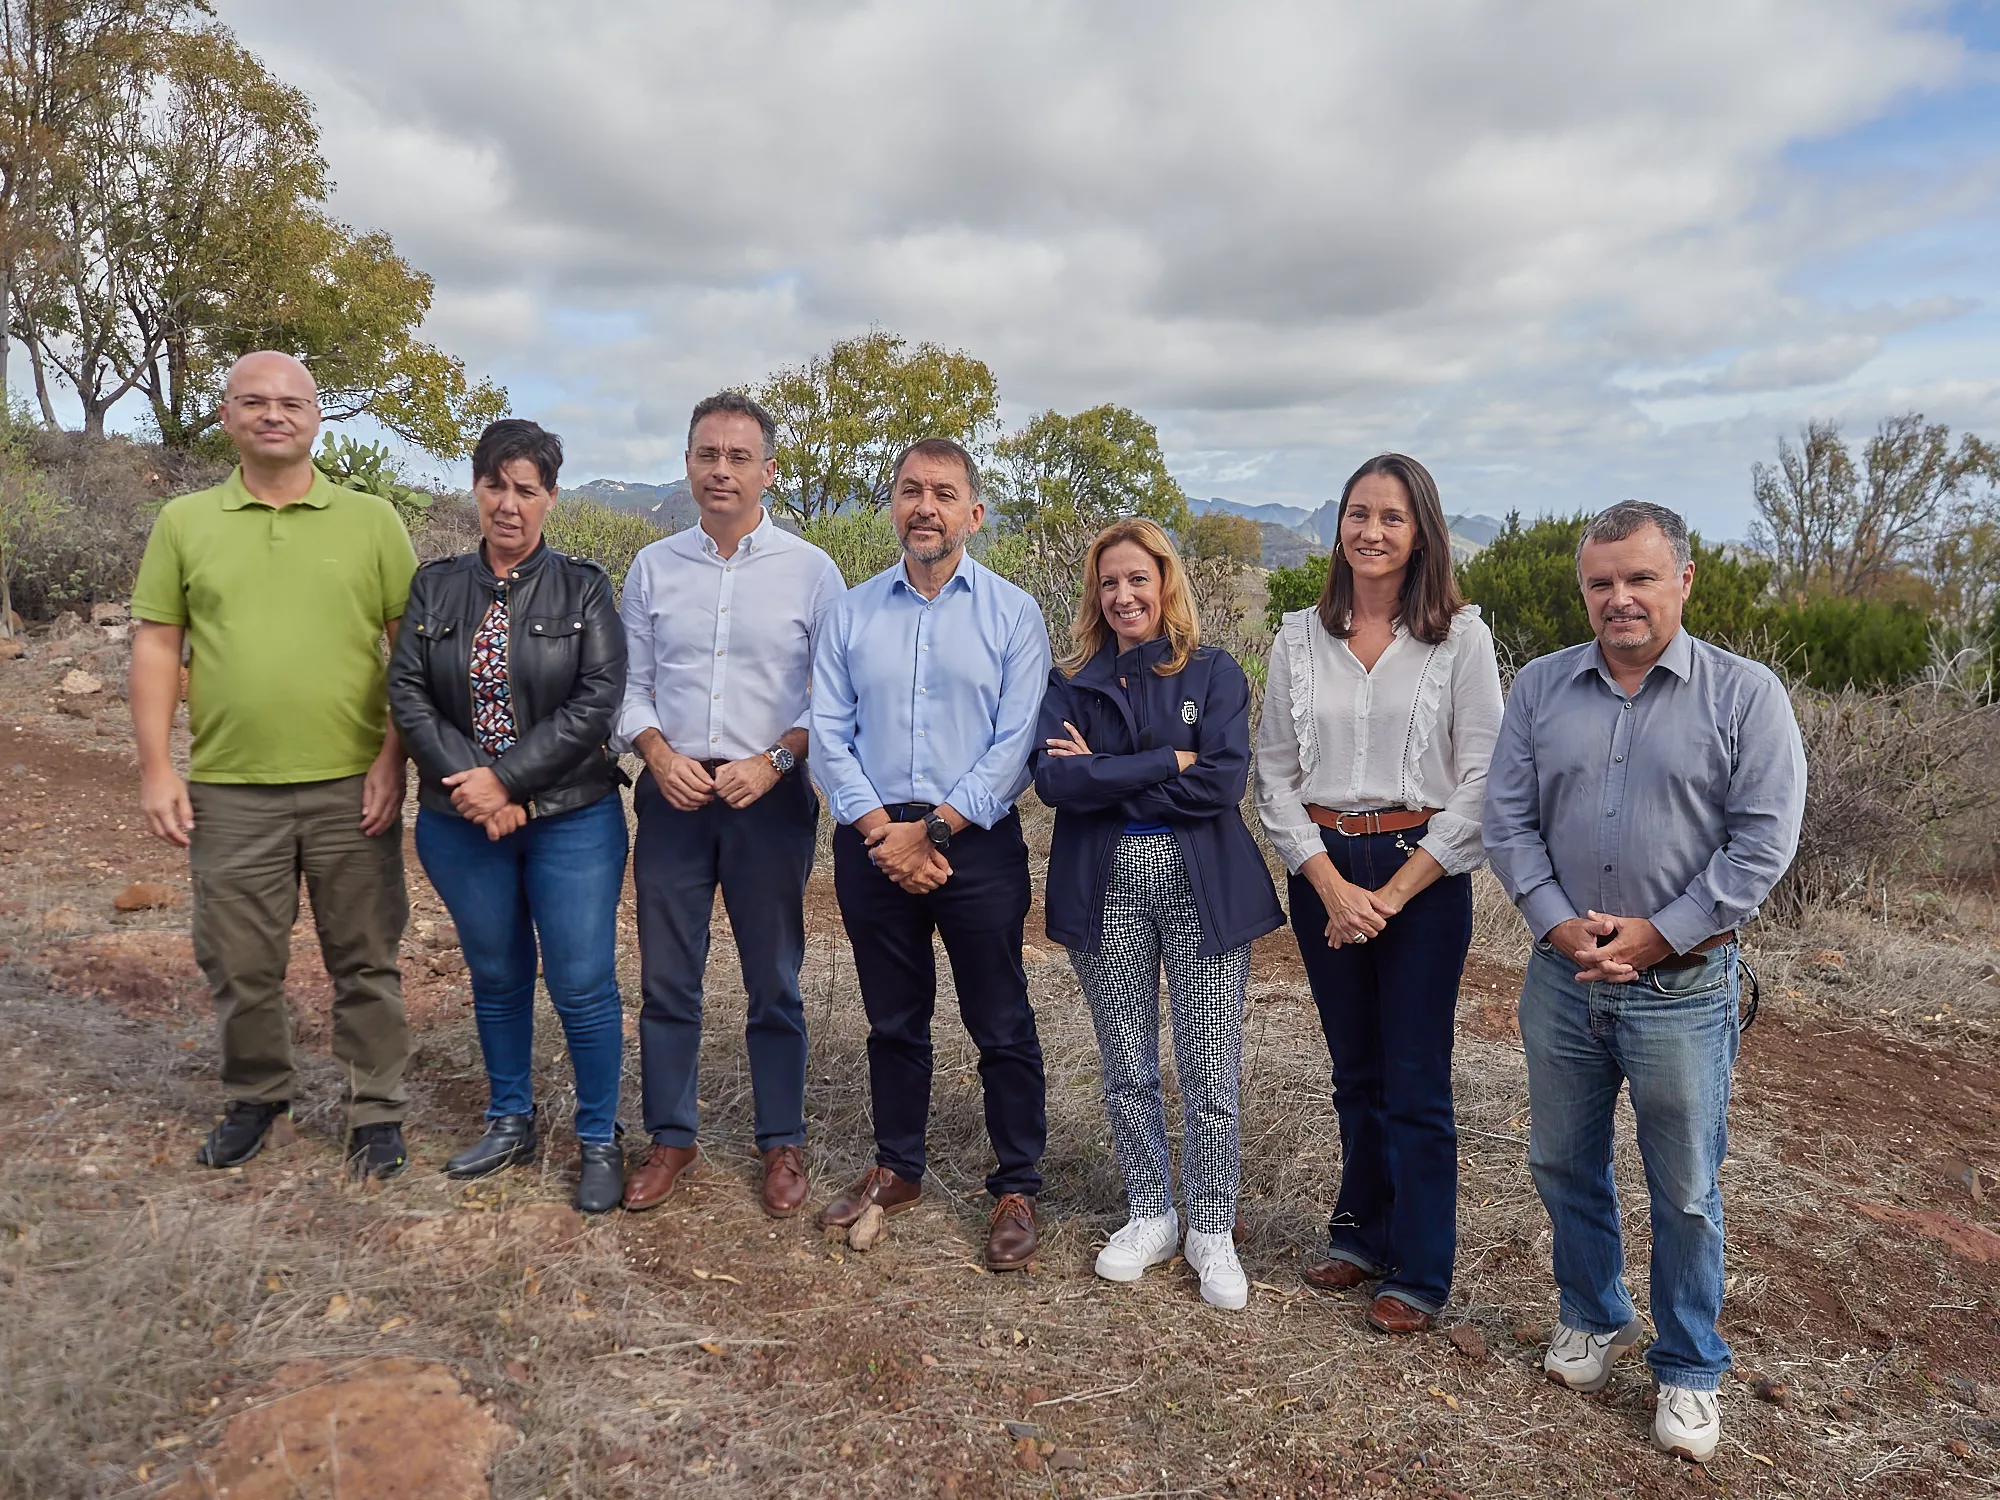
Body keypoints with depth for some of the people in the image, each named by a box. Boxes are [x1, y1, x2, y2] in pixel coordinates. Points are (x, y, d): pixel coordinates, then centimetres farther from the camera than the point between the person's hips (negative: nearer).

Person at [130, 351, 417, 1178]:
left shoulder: (372, 520, 1)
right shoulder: (184, 522, 6)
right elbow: (156, 647, 6)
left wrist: (394, 756, -6)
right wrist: (156, 767, 0)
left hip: (352, 785, -1)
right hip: (228, 790, 2)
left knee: (364, 962, 8)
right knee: (239, 963, 12)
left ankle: (377, 1111, 23)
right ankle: (254, 1098, 34)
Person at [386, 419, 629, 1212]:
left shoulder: (583, 587, -3)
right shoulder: (436, 586, 5)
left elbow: (598, 700, -12)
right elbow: (407, 692, -2)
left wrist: (507, 780, -16)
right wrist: (472, 785, -15)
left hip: (571, 820, -3)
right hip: (461, 823, 3)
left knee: (583, 986, 0)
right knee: (496, 977, 16)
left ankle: (599, 1140, 17)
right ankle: (510, 1122, 33)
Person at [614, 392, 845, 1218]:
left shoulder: (811, 571, -1)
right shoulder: (652, 568, 7)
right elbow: (630, 684, 9)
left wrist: (773, 760, -14)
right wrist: (659, 754, -8)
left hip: (771, 799, -2)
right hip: (673, 797, 2)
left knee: (774, 983, 8)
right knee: (666, 979, 9)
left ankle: (782, 1144, 23)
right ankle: (670, 1138, 25)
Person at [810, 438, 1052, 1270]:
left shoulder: (1013, 613, -1)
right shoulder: (851, 613, 7)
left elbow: (1014, 743, -8)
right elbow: (829, 732, 2)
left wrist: (933, 830, -14)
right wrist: (880, 828, -11)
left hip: (976, 843, -2)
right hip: (874, 843, 3)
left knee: (1002, 1026, 5)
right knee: (893, 1020, 15)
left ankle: (1016, 1187, 20)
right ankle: (897, 1169, 32)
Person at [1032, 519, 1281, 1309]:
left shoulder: (1214, 672, 2)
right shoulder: (1073, 682, 6)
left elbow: (1223, 779, -12)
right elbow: (1054, 780, -10)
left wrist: (1106, 774, -10)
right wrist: (1168, 761, -13)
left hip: (1203, 886, -2)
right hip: (1105, 888, 2)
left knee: (1211, 1078, 2)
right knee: (1127, 1072, 12)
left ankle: (1211, 1230, 20)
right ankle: (1150, 1216, 30)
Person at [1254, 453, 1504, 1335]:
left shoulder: (1459, 636, -5)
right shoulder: (1300, 637, 3)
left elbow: (1481, 781, -8)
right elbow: (1275, 774, 1)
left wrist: (1393, 892, -12)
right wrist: (1333, 888, -9)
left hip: (1423, 872, -3)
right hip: (1323, 873, 3)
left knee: (1416, 1081, 4)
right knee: (1355, 1071, 16)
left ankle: (1418, 1271, 20)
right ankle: (1361, 1234, 34)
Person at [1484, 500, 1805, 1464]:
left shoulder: (1746, 695, -7)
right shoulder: (1541, 688, 2)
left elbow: (1763, 841, -11)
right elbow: (1507, 818, 1)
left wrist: (1657, 935, -14)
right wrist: (1558, 923, -11)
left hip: (1683, 986, -3)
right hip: (1561, 977, 3)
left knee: (1685, 1192, 10)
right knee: (1562, 1164, 17)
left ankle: (1689, 1368, 30)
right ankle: (1593, 1315, 40)